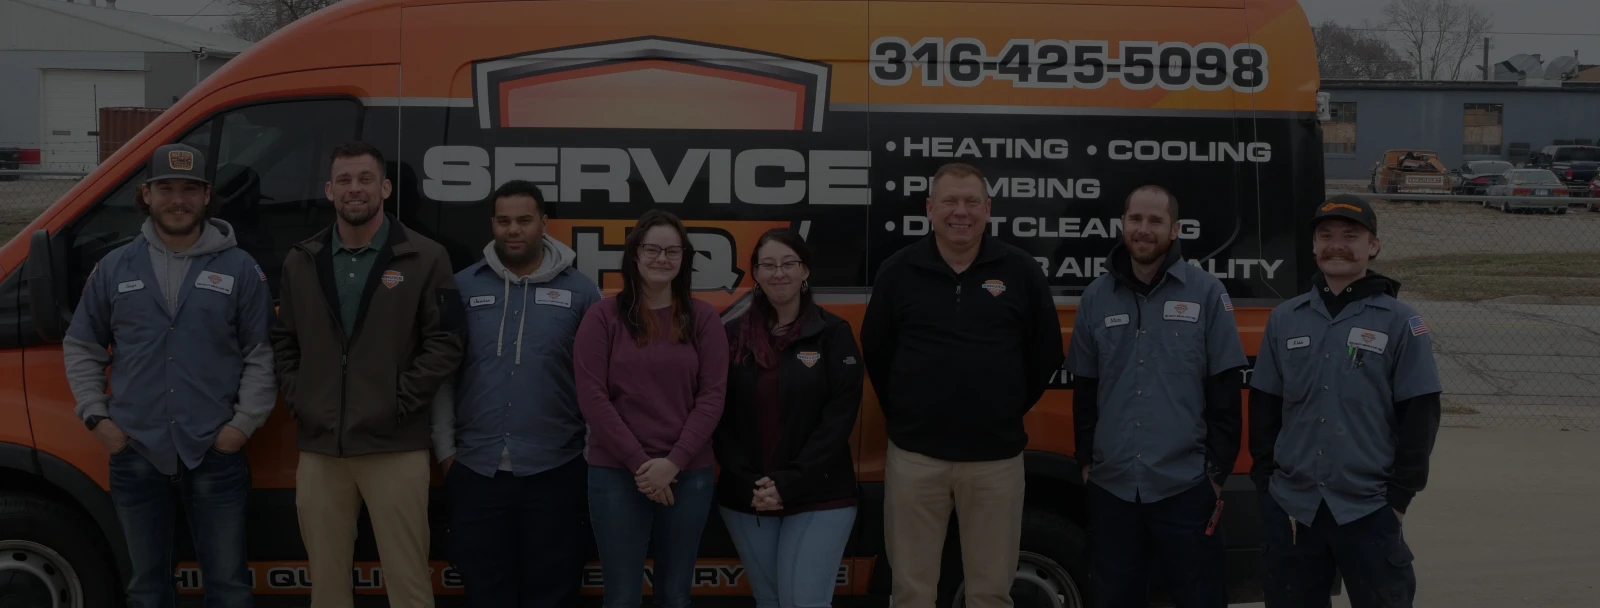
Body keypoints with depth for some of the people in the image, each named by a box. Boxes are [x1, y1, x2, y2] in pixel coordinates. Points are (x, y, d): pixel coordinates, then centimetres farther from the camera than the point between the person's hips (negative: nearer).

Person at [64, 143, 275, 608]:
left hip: (216, 455, -2)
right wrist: (95, 416, 3)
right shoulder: (115, 268, 5)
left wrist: (244, 423, -7)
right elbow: (80, 347, 12)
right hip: (136, 456, 2)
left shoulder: (240, 269, 0)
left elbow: (262, 355, 0)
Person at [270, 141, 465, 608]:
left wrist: (402, 400, -11)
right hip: (319, 449, 4)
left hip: (395, 447, -4)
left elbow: (445, 342, -5)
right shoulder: (302, 261, 11)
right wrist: (295, 399, 3)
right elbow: (283, 340, 16)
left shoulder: (424, 258, -1)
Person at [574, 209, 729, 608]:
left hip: (689, 474, 2)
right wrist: (638, 462, -11)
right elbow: (592, 397, -6)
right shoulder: (603, 316, -1)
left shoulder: (703, 318, 4)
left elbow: (712, 397, -1)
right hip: (616, 473, -2)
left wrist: (673, 461, -11)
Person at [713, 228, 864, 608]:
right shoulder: (733, 335, 4)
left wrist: (791, 483, -15)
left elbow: (840, 416, -9)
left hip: (819, 497, -3)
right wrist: (747, 483, -10)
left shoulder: (834, 333, -2)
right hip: (745, 499, 3)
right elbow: (719, 417, 2)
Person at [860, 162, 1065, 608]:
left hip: (996, 458, 0)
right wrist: (903, 415, 10)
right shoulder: (898, 271, 1)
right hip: (914, 456, 0)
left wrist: (1008, 411, 8)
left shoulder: (1021, 271, 0)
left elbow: (1046, 354, 8)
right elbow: (876, 352, 10)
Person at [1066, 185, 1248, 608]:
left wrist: (1218, 470, -4)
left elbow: (1226, 392, -2)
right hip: (1110, 487, 3)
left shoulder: (1207, 293, -2)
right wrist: (1086, 460, 9)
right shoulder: (1096, 297, 6)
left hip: (1186, 486, -3)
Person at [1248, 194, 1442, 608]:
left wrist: (1399, 496, -6)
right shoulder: (1284, 320, 7)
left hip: (1368, 511, -3)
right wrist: (1266, 481, 5)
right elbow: (1263, 407, 11)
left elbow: (1420, 415, -3)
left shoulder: (1399, 322, -2)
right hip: (1290, 509, 3)